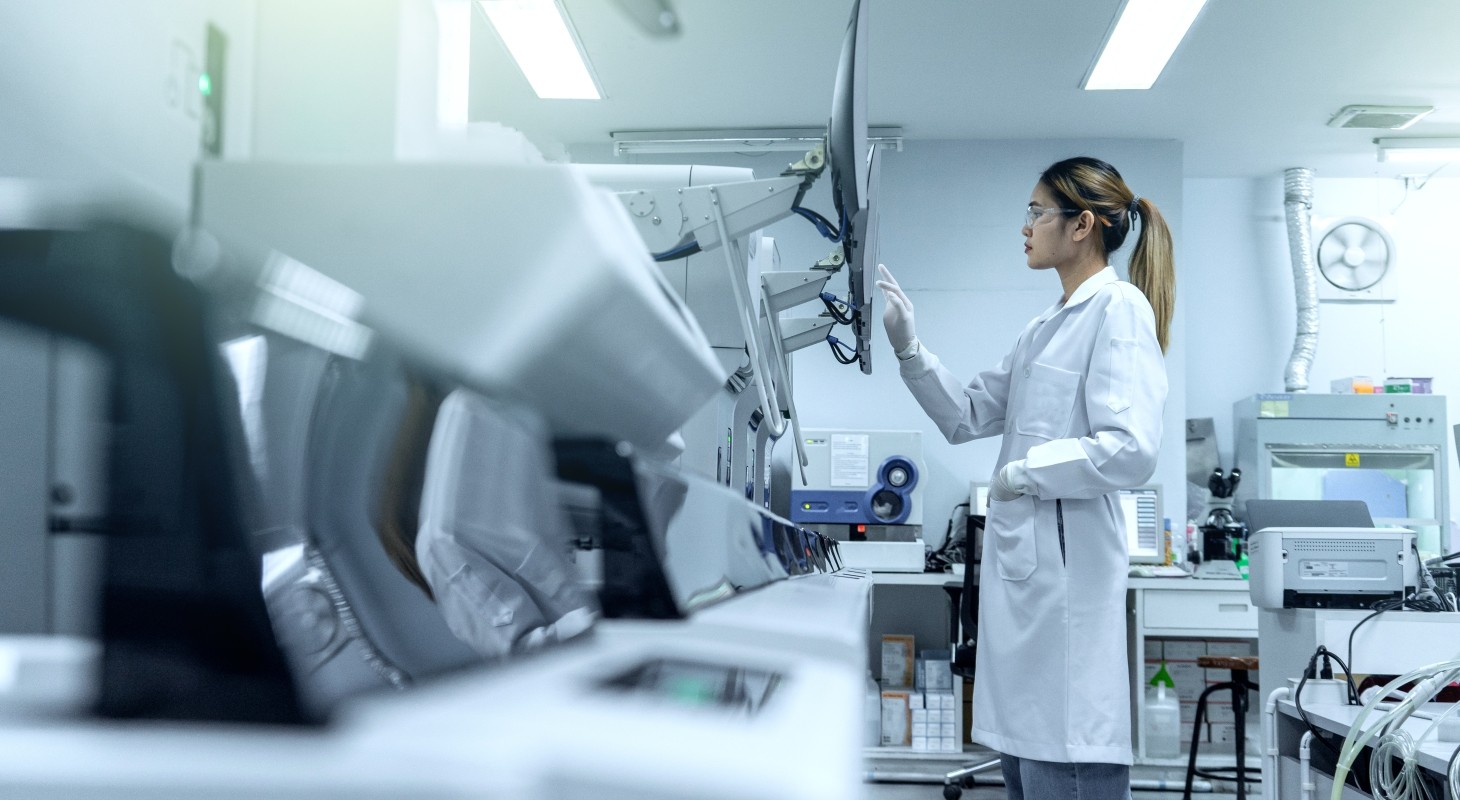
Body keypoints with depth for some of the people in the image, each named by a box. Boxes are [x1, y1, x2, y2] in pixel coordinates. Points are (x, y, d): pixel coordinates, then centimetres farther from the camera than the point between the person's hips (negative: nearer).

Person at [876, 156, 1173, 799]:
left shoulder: (1119, 309, -8)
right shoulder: (1045, 328, 19)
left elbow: (1131, 450, -20)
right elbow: (967, 416, 21)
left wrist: (1028, 470, -11)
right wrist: (908, 349, 11)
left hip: (1067, 567, -9)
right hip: (1021, 565, 9)